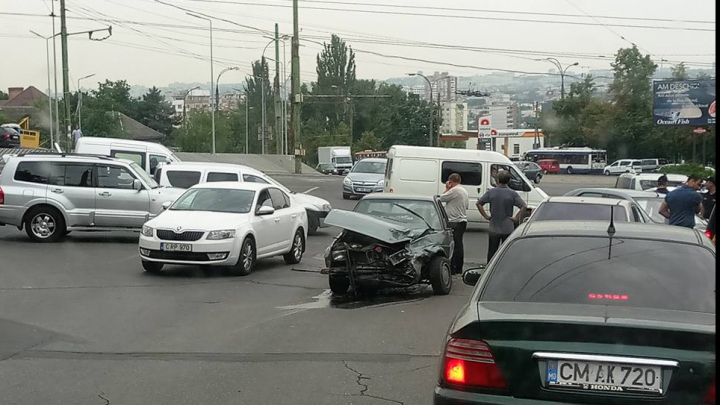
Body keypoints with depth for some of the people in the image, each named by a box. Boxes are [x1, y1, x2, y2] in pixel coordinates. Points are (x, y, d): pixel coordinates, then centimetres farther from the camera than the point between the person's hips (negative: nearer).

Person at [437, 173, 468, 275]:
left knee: (454, 245, -9)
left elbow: (441, 198, -11)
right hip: (462, 220, 10)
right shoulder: (464, 190, 17)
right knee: (459, 245, 14)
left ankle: (453, 268, -9)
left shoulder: (454, 190, -15)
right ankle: (459, 269, 20)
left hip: (454, 222, -10)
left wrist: (447, 189, 0)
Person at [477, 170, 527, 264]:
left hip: (494, 229, 1)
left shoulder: (491, 192, -4)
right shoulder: (512, 193, -9)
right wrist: (517, 218, -9)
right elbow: (524, 206, -18)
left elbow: (479, 203, -3)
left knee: (491, 253, 11)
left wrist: (486, 216, 1)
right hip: (508, 229, -1)